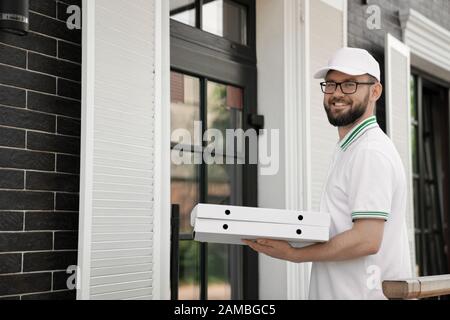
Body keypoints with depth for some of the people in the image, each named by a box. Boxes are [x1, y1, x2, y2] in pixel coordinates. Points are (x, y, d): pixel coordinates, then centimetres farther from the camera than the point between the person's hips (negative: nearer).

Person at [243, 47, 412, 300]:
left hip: (364, 292, -9)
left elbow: (367, 240, -23)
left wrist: (294, 254, -16)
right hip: (338, 291, 9)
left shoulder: (371, 152, -17)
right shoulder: (349, 150, 17)